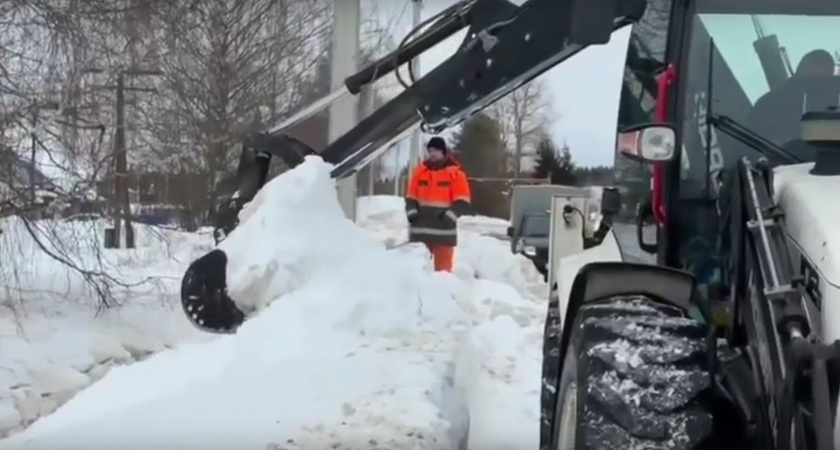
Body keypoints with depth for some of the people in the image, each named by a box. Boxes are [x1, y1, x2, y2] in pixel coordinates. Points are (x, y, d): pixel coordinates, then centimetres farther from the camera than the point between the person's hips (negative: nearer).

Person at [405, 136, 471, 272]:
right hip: (420, 228, 4)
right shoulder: (420, 171, 11)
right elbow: (411, 197, 14)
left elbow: (462, 201, -3)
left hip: (443, 229, -4)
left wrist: (450, 214, -17)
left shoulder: (455, 173, 0)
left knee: (443, 269, -1)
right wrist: (411, 211, -4)